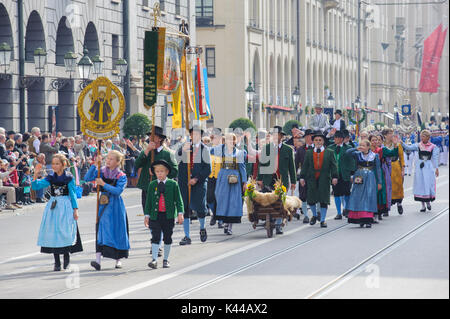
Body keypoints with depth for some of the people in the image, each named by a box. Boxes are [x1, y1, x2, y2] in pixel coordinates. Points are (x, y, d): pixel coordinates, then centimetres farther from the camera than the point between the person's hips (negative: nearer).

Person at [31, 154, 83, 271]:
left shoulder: (69, 178, -3)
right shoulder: (50, 178, 5)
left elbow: (73, 194, 0)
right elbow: (36, 186, 0)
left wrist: (75, 209, -4)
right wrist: (35, 176, -16)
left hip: (66, 206, -3)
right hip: (53, 207, 3)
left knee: (65, 232, -9)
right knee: (53, 232, 1)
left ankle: (66, 257, 12)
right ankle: (57, 262, 7)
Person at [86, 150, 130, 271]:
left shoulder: (121, 176, -5)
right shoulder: (101, 172, 5)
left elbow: (118, 191, -19)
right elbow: (87, 178, -6)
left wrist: (103, 184, -21)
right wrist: (95, 164, -11)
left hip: (115, 206, -2)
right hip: (103, 205, 2)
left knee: (117, 231, 4)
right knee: (101, 229, -7)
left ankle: (118, 259, 19)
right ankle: (98, 260, -15)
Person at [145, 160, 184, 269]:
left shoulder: (173, 184, 0)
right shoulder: (152, 185, 4)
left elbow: (178, 200, 2)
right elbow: (148, 201, 8)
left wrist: (180, 213, -7)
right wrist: (147, 215, 4)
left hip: (169, 216, 0)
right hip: (155, 215, 0)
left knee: (167, 238, 8)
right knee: (155, 237, -6)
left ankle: (166, 259, 18)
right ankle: (154, 259, -9)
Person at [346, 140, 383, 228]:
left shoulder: (374, 156, 3)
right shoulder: (357, 154, 5)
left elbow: (378, 169, 6)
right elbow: (347, 152, -9)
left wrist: (379, 182, 4)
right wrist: (356, 149, -20)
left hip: (370, 179, -2)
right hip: (359, 179, 2)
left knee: (369, 197, -6)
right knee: (358, 198, -2)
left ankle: (368, 220, -6)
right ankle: (360, 219, 4)